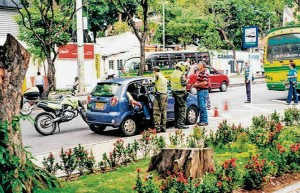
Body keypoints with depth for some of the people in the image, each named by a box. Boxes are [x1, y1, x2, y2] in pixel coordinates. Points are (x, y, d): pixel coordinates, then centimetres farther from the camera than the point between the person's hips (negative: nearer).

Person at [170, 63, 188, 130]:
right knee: (182, 108, -5)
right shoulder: (181, 74, -13)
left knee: (177, 108, 14)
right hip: (181, 92, -8)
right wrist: (186, 81, 0)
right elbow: (183, 83, -17)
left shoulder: (173, 74, 12)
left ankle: (176, 123, 19)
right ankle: (180, 124, -10)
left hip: (174, 92, 8)